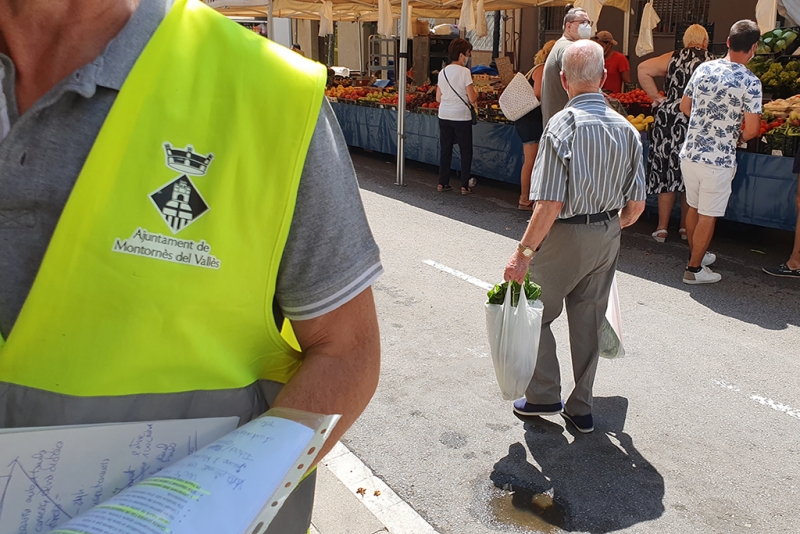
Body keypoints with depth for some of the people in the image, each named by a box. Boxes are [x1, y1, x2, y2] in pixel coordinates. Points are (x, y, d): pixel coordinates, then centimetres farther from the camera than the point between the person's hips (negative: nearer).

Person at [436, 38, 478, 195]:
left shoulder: (443, 72, 6)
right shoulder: (465, 72, -11)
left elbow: (438, 98, 10)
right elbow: (472, 99, -13)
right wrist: (475, 92, 7)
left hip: (444, 116, 5)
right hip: (461, 117, -5)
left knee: (445, 150, 13)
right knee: (466, 151, 6)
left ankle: (442, 183, 17)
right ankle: (465, 185, 7)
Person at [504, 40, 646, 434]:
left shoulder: (562, 125, -19)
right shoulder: (626, 128, -1)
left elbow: (550, 205, -25)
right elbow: (637, 203, 3)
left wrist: (522, 254, -18)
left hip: (565, 237, -6)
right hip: (607, 238, 6)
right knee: (588, 320, 15)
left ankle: (544, 396, 22)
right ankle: (581, 408, 27)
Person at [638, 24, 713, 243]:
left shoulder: (673, 58, 4)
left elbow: (643, 69, -5)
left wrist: (656, 97, -1)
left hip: (669, 119, 0)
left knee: (667, 171, 7)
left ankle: (662, 228, 9)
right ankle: (685, 227, 20)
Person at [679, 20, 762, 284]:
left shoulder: (703, 68, 1)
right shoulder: (750, 82, -14)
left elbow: (684, 106, 12)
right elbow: (752, 128, -14)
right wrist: (740, 136, 7)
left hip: (690, 153, 6)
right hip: (718, 160, -5)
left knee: (694, 208, 21)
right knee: (708, 215, 7)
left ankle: (696, 254, 38)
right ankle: (694, 269, 16)